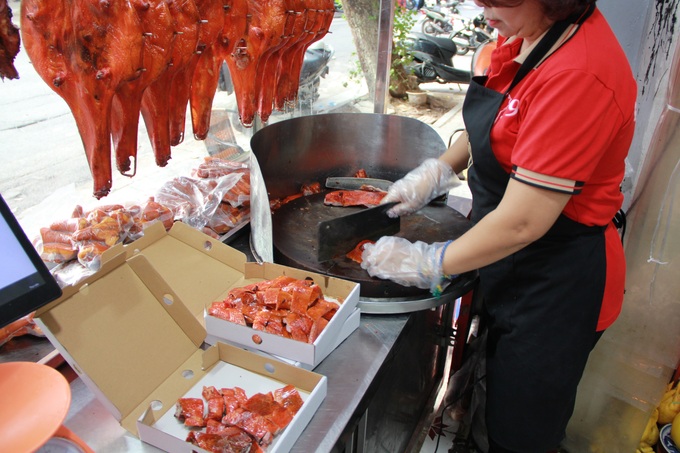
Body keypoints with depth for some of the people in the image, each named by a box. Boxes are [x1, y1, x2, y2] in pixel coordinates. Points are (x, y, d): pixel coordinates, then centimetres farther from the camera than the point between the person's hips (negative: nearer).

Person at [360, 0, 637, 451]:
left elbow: (521, 223, -29)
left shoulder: (579, 75, -31)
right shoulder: (526, 37, -2)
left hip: (557, 283, -8)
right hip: (511, 266, 8)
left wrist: (427, 263, -17)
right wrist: (438, 171, 3)